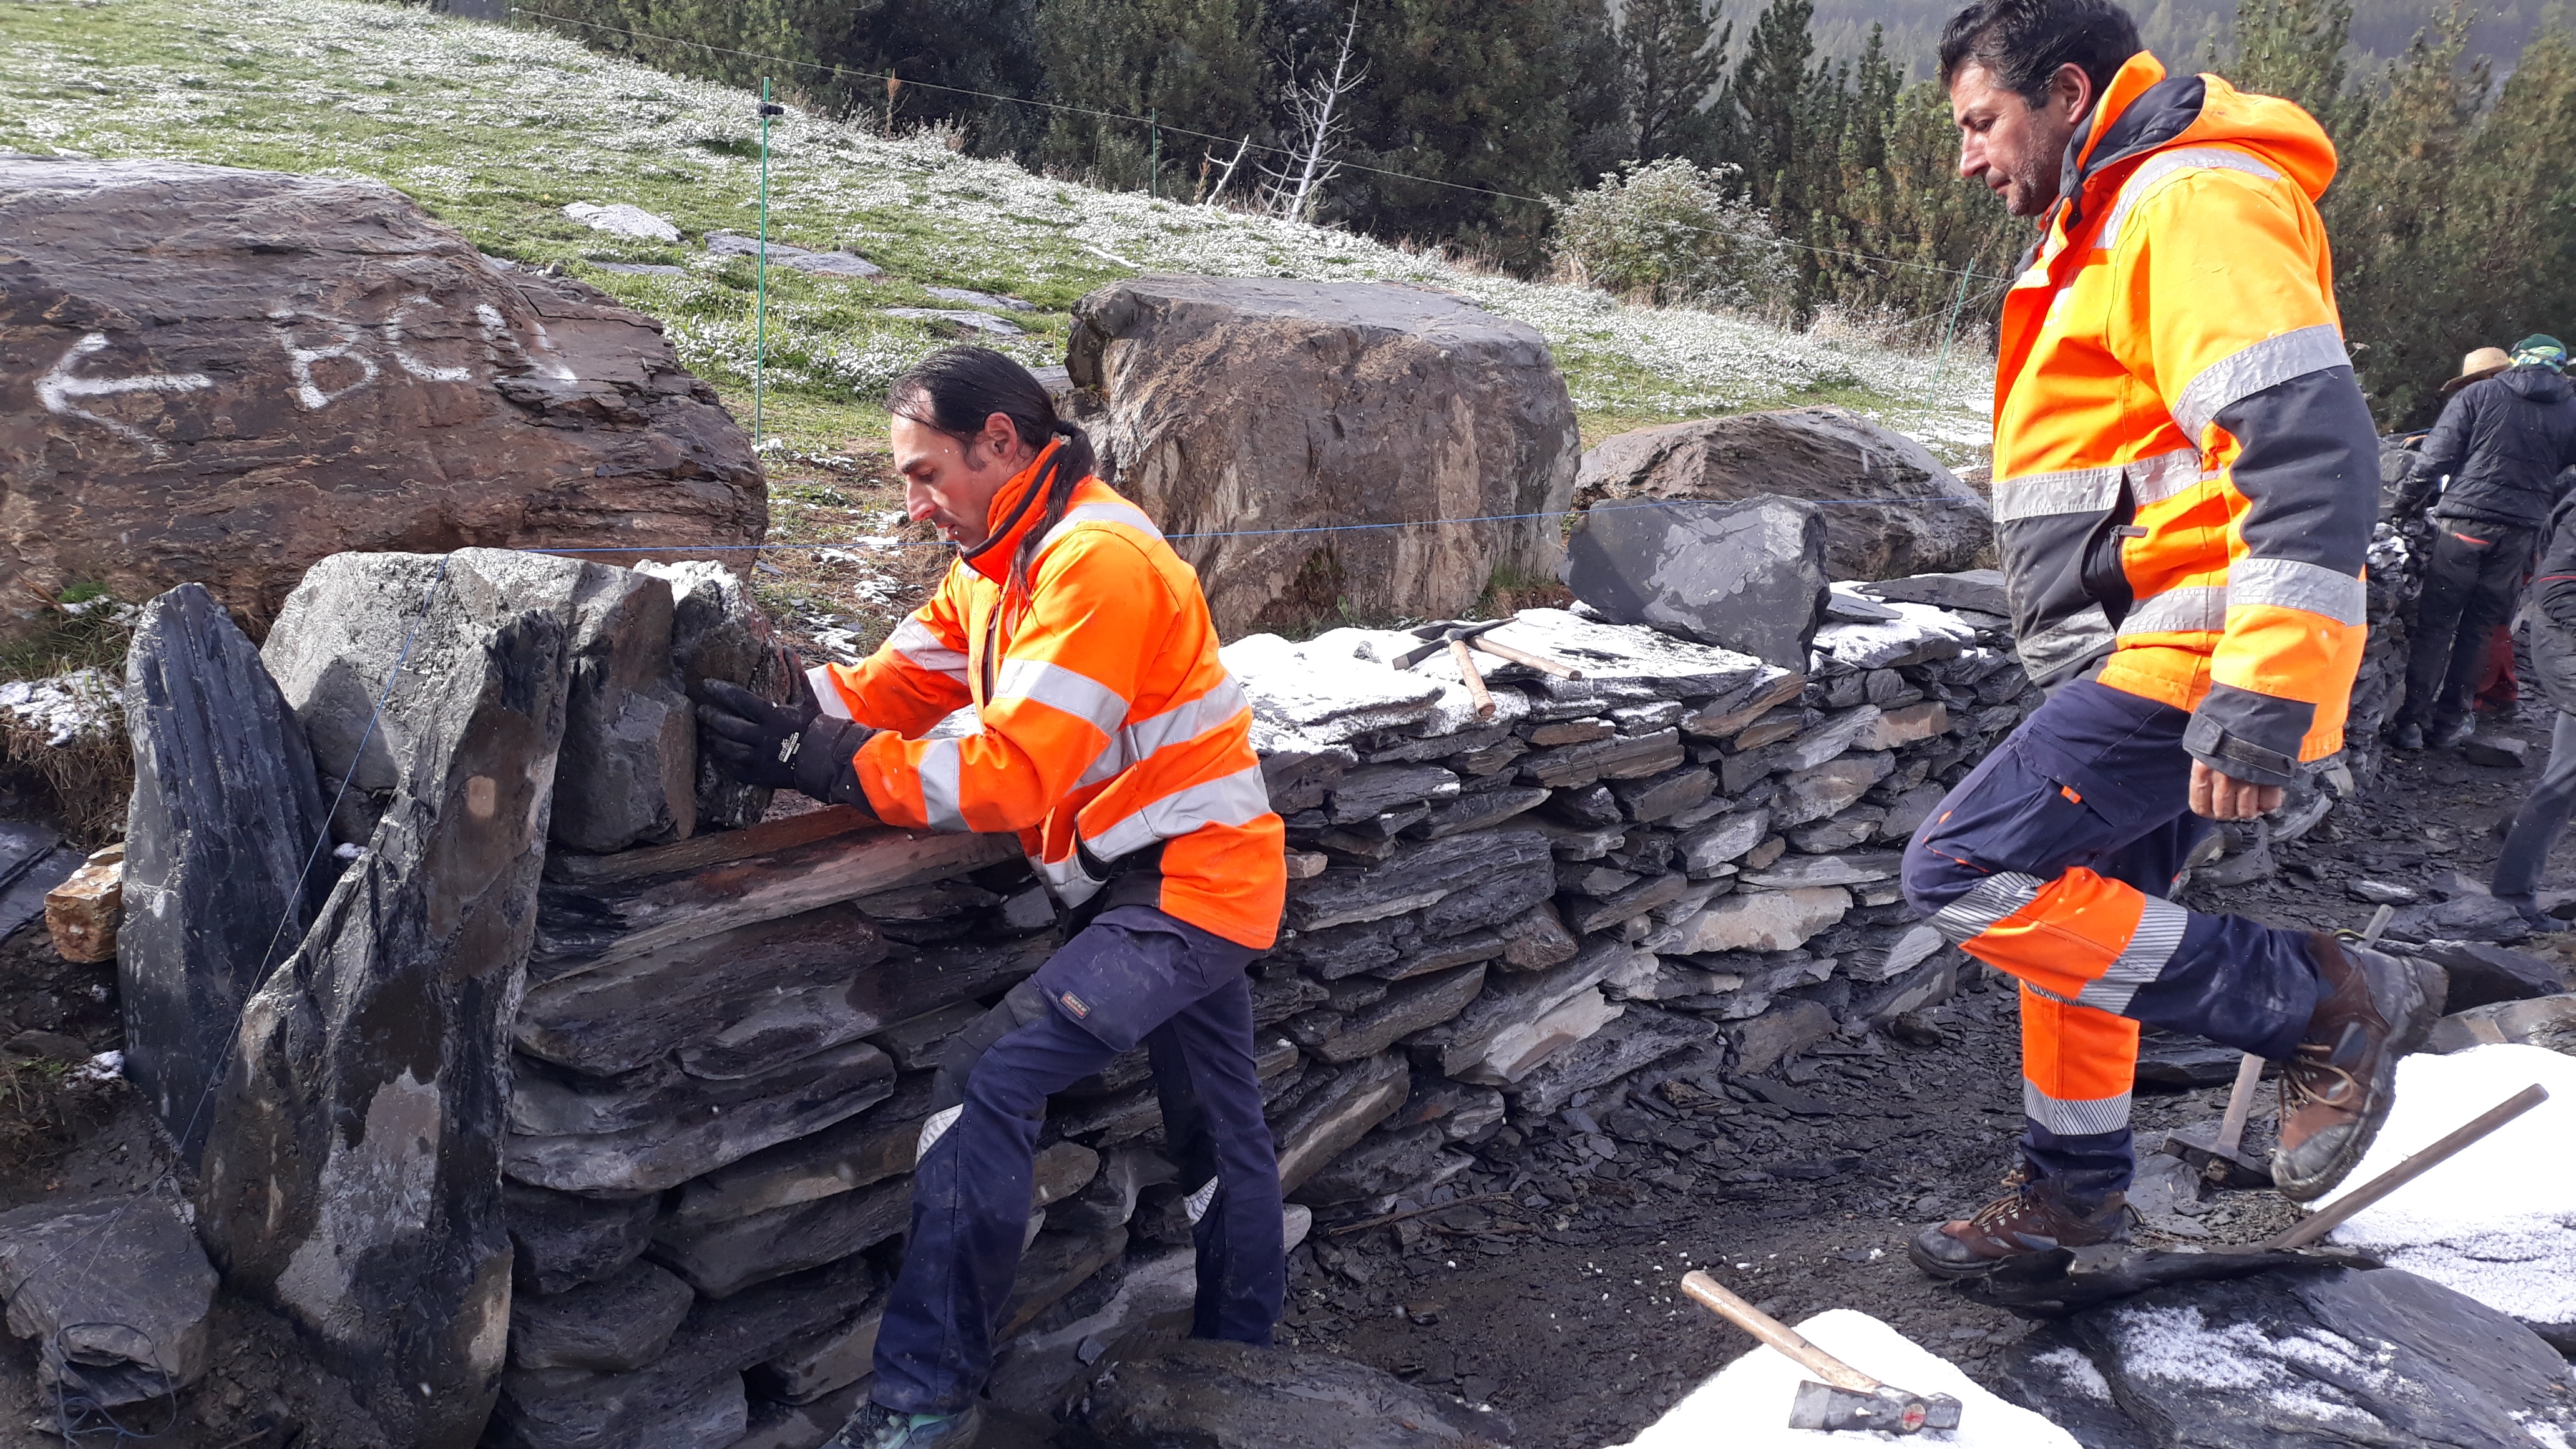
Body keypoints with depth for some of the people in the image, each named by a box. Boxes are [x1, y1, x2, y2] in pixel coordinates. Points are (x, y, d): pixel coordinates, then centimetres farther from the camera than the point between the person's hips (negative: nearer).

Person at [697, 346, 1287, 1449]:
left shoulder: (1096, 562, -21)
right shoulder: (997, 559, 10)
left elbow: (1018, 769, -27)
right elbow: (903, 681, 2)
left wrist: (824, 763, -27)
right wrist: (791, 706, -15)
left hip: (1183, 884, -10)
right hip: (1182, 885, 10)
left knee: (988, 1079, -18)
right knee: (1221, 1135, 22)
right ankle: (1241, 1361, 40)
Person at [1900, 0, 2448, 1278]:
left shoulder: (2198, 203, -13)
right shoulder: (2108, 223, 21)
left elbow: (2312, 449, -24)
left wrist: (2265, 701, -28)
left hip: (2188, 661, -10)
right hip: (2142, 663, 10)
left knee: (1967, 872, -16)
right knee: (2077, 915, 16)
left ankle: (2328, 1003, -4)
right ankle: (2072, 1188, 33)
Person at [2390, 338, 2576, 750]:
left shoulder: (2477, 396, 2)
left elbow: (2436, 456, -5)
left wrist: (2406, 502, 4)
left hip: (2465, 521, -3)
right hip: (2521, 531, 3)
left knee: (2435, 624, -1)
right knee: (2478, 629, 9)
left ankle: (2410, 720, -4)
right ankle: (2447, 723, 12)